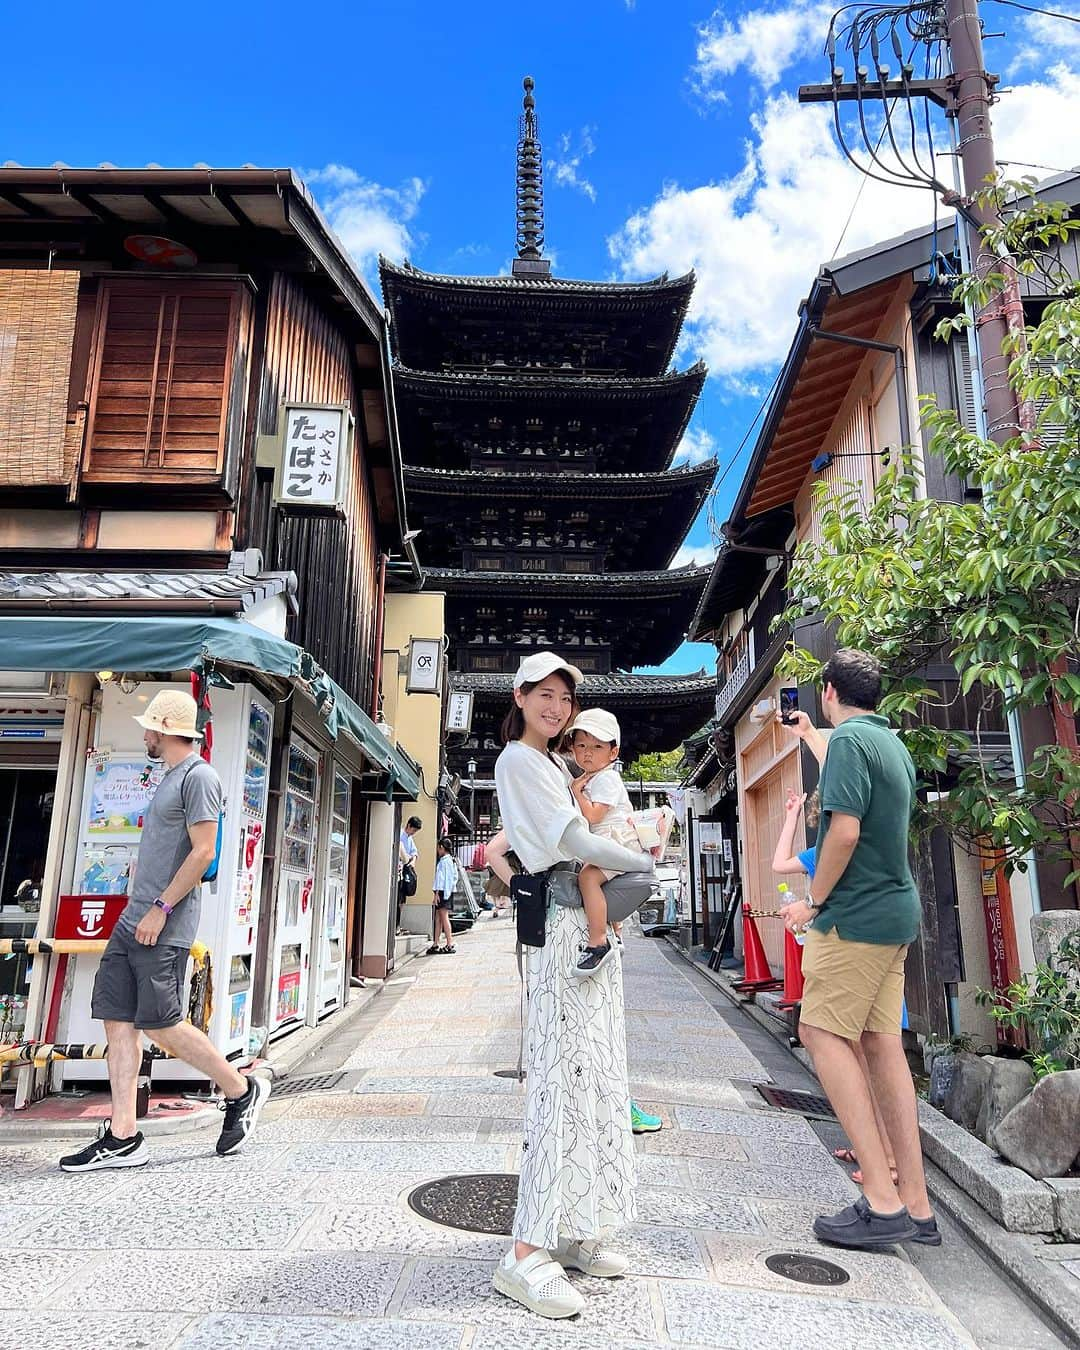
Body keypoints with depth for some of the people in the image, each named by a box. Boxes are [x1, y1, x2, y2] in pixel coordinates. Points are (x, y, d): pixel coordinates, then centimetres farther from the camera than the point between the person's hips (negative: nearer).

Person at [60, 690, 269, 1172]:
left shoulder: (198, 776, -12)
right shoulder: (170, 778, 18)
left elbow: (203, 852, -18)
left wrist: (161, 908, -18)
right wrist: (138, 907, 20)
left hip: (163, 928, -9)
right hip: (133, 922, 10)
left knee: (160, 1024, -5)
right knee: (118, 1021, 5)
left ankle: (242, 1091, 11)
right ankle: (122, 1137, 11)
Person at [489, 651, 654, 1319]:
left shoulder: (557, 764, 20)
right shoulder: (519, 760, -9)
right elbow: (576, 841, -16)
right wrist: (646, 862, -5)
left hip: (593, 924, 9)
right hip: (563, 923, -9)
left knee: (595, 1074, 10)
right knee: (565, 1076, -10)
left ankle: (572, 1234, 19)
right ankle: (528, 1253, -4)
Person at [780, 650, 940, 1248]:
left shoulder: (848, 738, -13)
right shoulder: (894, 744, 15)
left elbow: (845, 829, -21)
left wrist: (813, 901, -10)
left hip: (857, 913, -9)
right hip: (895, 911, 9)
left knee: (823, 1033, -5)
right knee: (882, 1043, 9)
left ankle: (882, 1200, -5)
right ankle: (914, 1204, 13)